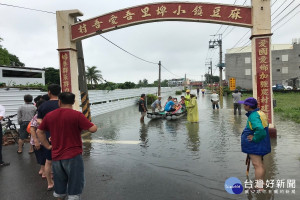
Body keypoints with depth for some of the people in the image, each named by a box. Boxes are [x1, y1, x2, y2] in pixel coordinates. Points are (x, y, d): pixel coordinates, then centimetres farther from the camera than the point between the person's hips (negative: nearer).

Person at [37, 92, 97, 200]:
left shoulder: (49, 115, 3)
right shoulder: (77, 115, -13)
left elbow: (39, 132, 14)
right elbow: (93, 129, -15)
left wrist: (47, 146, 17)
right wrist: (92, 124, 7)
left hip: (56, 156, 5)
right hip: (73, 156, -5)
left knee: (59, 187, 23)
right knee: (74, 187, 6)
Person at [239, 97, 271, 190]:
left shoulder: (254, 116, -23)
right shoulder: (259, 113, 9)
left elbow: (260, 129, -38)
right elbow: (264, 126, 22)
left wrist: (254, 138, -24)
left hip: (255, 144, -11)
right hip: (260, 144, 11)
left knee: (257, 165, -7)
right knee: (260, 164, 21)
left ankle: (259, 187, -3)